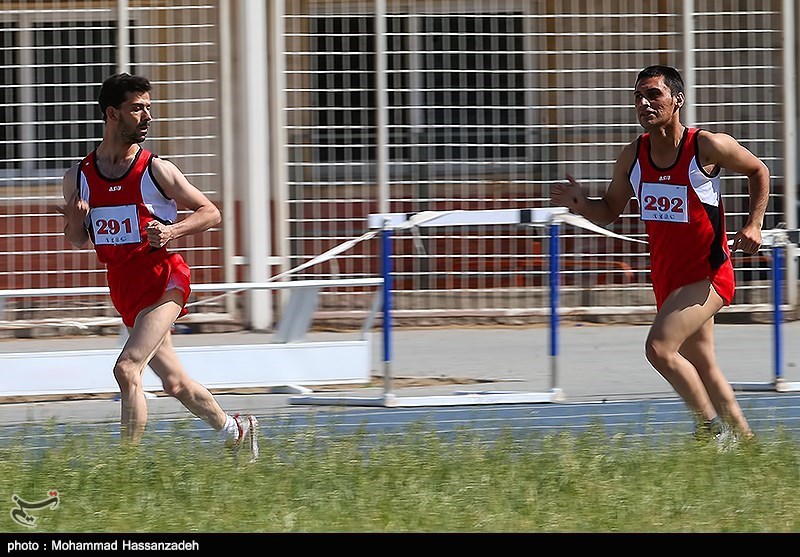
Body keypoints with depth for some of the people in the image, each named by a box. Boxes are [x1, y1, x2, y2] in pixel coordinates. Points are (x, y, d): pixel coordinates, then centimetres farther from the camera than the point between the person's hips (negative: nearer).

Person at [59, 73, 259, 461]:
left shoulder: (156, 170, -5)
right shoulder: (78, 177, 4)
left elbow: (210, 213, 1)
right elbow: (76, 241, 16)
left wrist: (172, 231, -17)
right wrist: (75, 218, -7)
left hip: (163, 278, -5)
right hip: (122, 288, 5)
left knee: (127, 370, -22)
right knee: (174, 382, 15)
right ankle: (235, 431, 38)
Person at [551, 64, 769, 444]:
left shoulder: (708, 147, -12)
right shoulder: (633, 156, 1)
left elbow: (758, 171, 5)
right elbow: (608, 212, 12)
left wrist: (754, 224, -6)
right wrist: (581, 205, -9)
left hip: (708, 273, -7)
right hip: (666, 277, 7)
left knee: (659, 348, -21)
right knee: (702, 367, 14)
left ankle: (712, 426, -7)